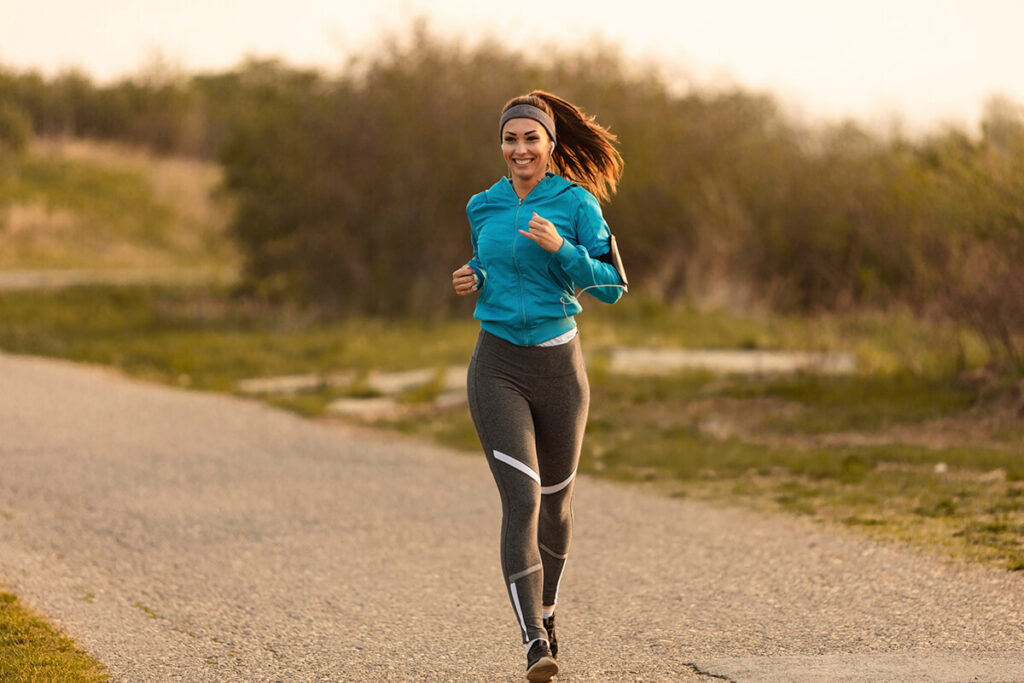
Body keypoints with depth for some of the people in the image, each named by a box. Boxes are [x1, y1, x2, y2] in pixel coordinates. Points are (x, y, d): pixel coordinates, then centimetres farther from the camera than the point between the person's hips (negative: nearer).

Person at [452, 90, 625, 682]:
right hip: (498, 368, 0)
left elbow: (611, 287, -6)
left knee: (556, 499, 16)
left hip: (559, 366, 0)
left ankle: (546, 609, 43)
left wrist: (561, 248, -20)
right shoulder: (483, 208, 5)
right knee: (520, 498, -16)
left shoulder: (578, 202, -4)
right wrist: (473, 282, 0)